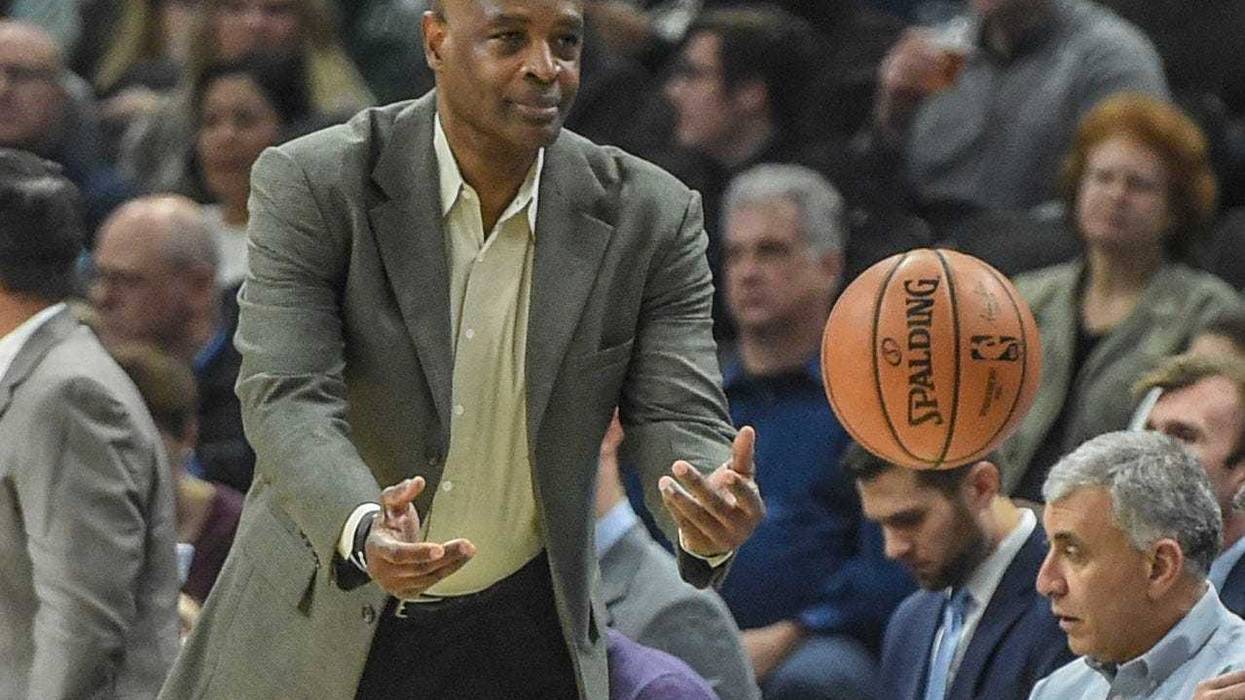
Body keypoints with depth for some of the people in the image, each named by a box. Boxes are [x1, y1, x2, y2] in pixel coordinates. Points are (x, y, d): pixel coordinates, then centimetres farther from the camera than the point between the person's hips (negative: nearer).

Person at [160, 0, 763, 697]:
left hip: (519, 640, 2)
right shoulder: (313, 187, -12)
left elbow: (679, 420, -8)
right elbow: (287, 400, -21)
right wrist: (362, 531, -41)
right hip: (316, 632, -2)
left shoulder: (652, 217, -5)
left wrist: (710, 518, -33)